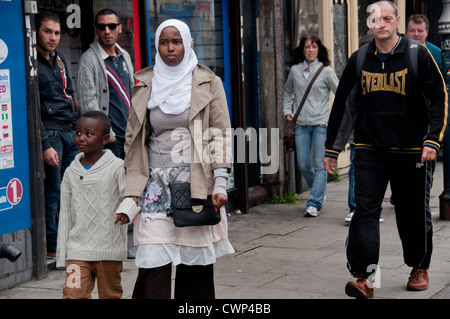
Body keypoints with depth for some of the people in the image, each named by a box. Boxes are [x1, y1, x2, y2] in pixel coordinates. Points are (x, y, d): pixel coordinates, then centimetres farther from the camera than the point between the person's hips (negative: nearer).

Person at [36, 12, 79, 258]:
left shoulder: (58, 59, 15)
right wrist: (45, 145, -18)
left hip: (70, 131, 8)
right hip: (50, 133, -8)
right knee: (52, 192, -3)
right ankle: (52, 246, 6)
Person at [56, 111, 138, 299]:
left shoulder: (117, 167, -3)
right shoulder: (71, 172, 9)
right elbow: (65, 217, 13)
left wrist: (128, 210, -40)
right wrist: (61, 256, 12)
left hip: (109, 250, -2)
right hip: (77, 250, 3)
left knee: (110, 296, 7)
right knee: (73, 294, -11)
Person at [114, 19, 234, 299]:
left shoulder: (207, 83, 5)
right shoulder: (146, 84, 11)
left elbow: (221, 135, 2)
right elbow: (136, 141, 12)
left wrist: (220, 184, -7)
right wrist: (132, 193, 5)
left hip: (197, 184, -1)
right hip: (157, 186, 1)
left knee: (196, 265, 3)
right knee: (153, 265, -8)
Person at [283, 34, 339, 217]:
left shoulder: (326, 71, -3)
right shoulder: (295, 70, 7)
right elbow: (288, 92, 24)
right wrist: (287, 111, 13)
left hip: (321, 123, -3)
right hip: (301, 124, 4)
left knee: (320, 165, -6)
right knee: (303, 165, 5)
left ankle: (314, 203, -3)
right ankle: (320, 193, 29)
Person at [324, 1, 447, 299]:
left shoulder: (418, 55, -4)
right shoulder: (359, 60, 6)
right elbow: (342, 104, 12)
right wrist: (332, 148, 11)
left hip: (412, 150, -2)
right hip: (370, 149, 2)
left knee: (414, 213, 9)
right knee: (365, 210, -10)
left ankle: (420, 268, 29)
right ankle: (363, 277, -12)